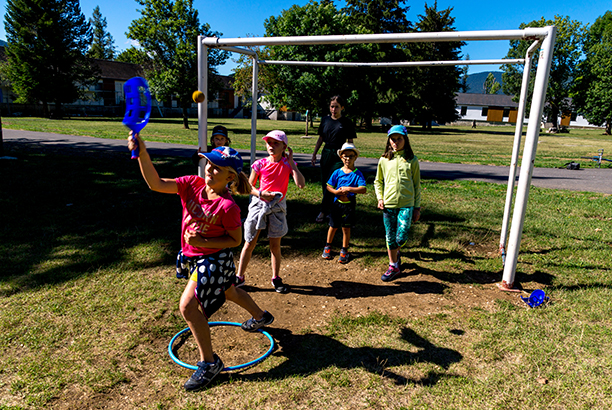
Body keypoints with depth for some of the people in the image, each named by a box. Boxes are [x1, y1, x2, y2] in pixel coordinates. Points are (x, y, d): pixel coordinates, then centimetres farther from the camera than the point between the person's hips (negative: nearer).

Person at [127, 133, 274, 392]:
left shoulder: (227, 206, -27)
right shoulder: (192, 184, -12)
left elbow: (236, 240, -16)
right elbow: (155, 184, -19)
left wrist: (203, 242, -26)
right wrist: (142, 153, -32)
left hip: (214, 260, -8)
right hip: (194, 257, 8)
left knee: (188, 306, -13)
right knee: (229, 293, 28)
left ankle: (209, 363, 6)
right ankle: (261, 317, 57)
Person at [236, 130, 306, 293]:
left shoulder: (288, 164, -3)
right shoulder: (260, 164, -4)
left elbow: (301, 184, -18)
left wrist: (291, 162, -15)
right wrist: (260, 193, -16)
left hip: (277, 207, 0)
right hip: (259, 204, 0)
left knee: (275, 245, 10)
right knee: (249, 243, 5)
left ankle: (276, 279, 26)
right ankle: (240, 276, 21)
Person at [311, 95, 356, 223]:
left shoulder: (346, 123, -2)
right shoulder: (325, 120, 9)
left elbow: (350, 142, 1)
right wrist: (314, 154, 12)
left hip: (339, 155, -5)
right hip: (326, 154, 5)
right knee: (324, 183, 7)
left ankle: (324, 211, -3)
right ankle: (329, 210, 20)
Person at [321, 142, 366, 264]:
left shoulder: (357, 174, -6)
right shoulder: (337, 172, 0)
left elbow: (363, 189, -16)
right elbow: (328, 186, 5)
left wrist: (348, 188, -23)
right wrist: (337, 192, -14)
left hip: (349, 204, -1)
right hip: (337, 203, 2)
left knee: (346, 227, 7)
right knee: (333, 226, 11)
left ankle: (344, 251, 22)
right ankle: (327, 247, 32)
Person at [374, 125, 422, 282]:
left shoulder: (412, 160, 0)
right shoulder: (384, 160, 5)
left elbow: (417, 185, 4)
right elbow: (378, 182, 15)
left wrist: (417, 207, 2)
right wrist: (380, 198, -1)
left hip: (407, 204, -2)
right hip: (388, 204, 2)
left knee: (401, 238, -9)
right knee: (390, 237, 8)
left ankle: (396, 251, 26)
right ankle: (393, 266, 25)